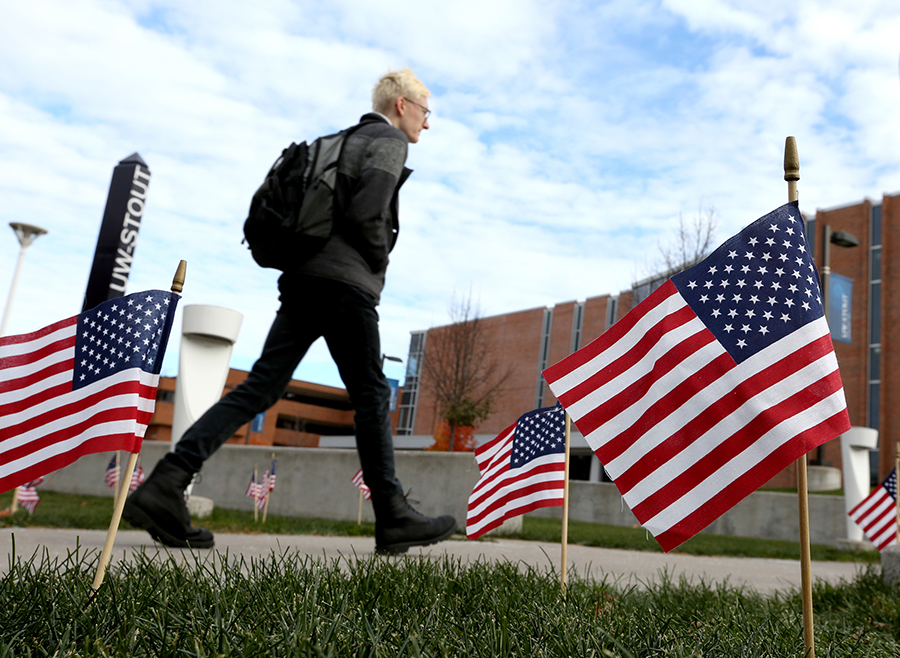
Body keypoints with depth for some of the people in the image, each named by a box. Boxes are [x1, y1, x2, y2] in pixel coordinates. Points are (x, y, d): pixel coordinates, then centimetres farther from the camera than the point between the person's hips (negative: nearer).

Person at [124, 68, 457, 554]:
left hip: (303, 279, 8)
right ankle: (393, 518, 6)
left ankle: (166, 484, -6)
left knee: (260, 387, 1)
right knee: (371, 396, -1)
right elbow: (366, 213, -16)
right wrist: (380, 262, 0)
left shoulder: (346, 141, 28)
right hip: (346, 283, -8)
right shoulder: (389, 142, 0)